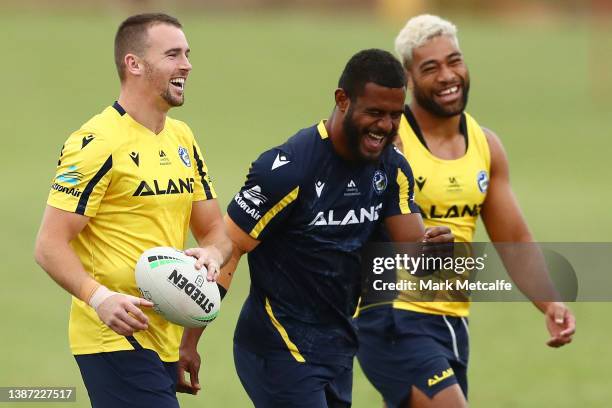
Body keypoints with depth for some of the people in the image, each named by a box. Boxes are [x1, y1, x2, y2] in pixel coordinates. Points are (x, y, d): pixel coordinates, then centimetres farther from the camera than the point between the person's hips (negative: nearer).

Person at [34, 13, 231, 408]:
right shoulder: (98, 143, -12)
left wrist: (211, 255, -6)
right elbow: (50, 245, -15)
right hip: (116, 338, -8)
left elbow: (215, 230, 18)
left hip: (166, 341, 8)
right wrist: (100, 298, -30)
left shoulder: (183, 139, 14)